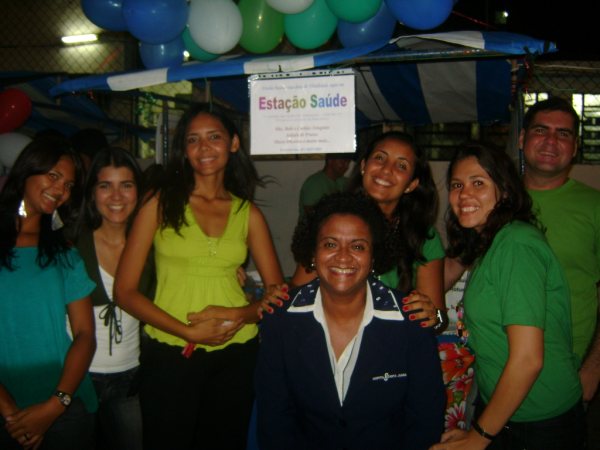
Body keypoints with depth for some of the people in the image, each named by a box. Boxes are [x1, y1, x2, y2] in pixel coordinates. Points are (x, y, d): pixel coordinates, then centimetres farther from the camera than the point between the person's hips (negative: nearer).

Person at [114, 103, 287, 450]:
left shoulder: (248, 213, 4)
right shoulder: (160, 204, -2)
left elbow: (278, 291, 4)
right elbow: (125, 291, -5)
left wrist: (239, 315, -15)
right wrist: (187, 331, -15)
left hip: (236, 355, 2)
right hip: (169, 354, -2)